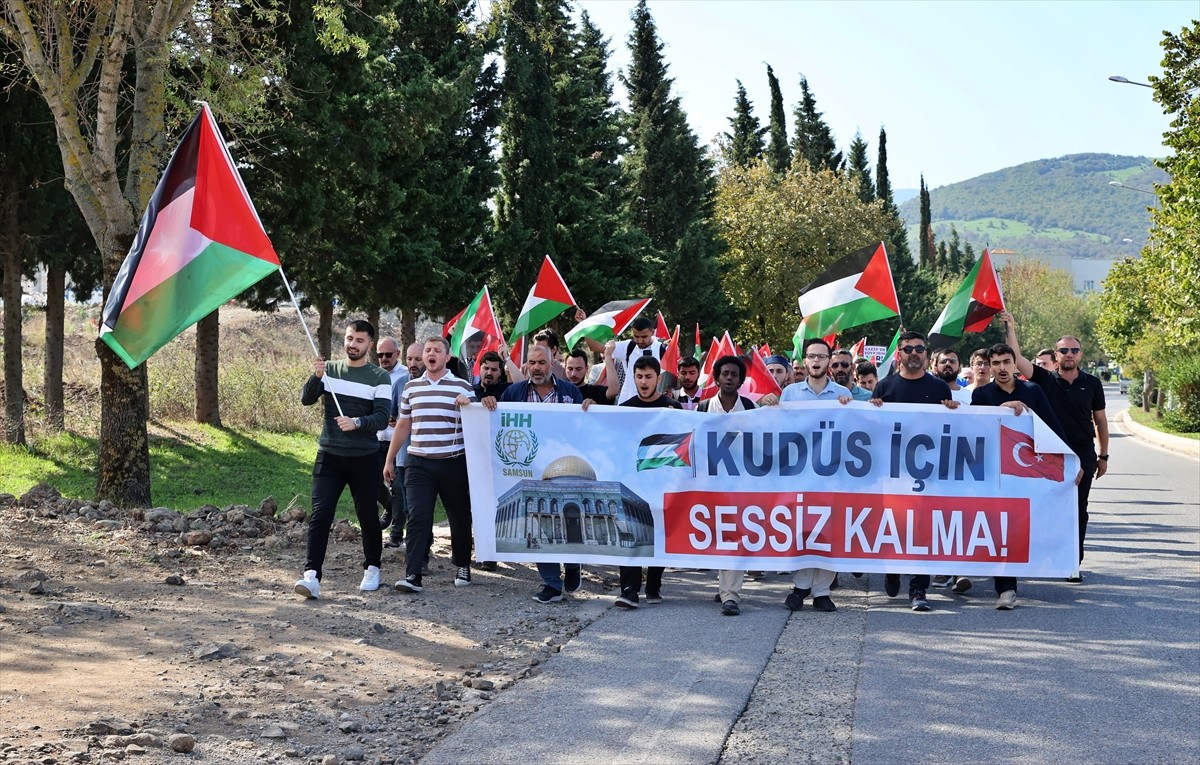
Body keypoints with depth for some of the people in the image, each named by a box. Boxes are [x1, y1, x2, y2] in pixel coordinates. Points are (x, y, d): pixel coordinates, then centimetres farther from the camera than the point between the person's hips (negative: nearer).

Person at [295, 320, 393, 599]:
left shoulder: (379, 377, -1)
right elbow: (306, 399, -6)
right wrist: (316, 376, -24)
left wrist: (356, 423, -28)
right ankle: (311, 576, -17)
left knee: (368, 516, 10)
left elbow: (382, 418, -10)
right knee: (320, 514, -11)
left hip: (364, 458, -1)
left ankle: (372, 569, 30)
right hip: (329, 456, 1)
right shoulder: (329, 370, 7)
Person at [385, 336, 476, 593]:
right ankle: (412, 575, -13)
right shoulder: (411, 388, 11)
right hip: (419, 464, 1)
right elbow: (402, 426, 17)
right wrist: (389, 459, 17)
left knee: (459, 517, 9)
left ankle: (462, 565, 29)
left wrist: (468, 406, -15)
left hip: (454, 463, -1)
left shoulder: (463, 388, 2)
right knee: (417, 517, -10)